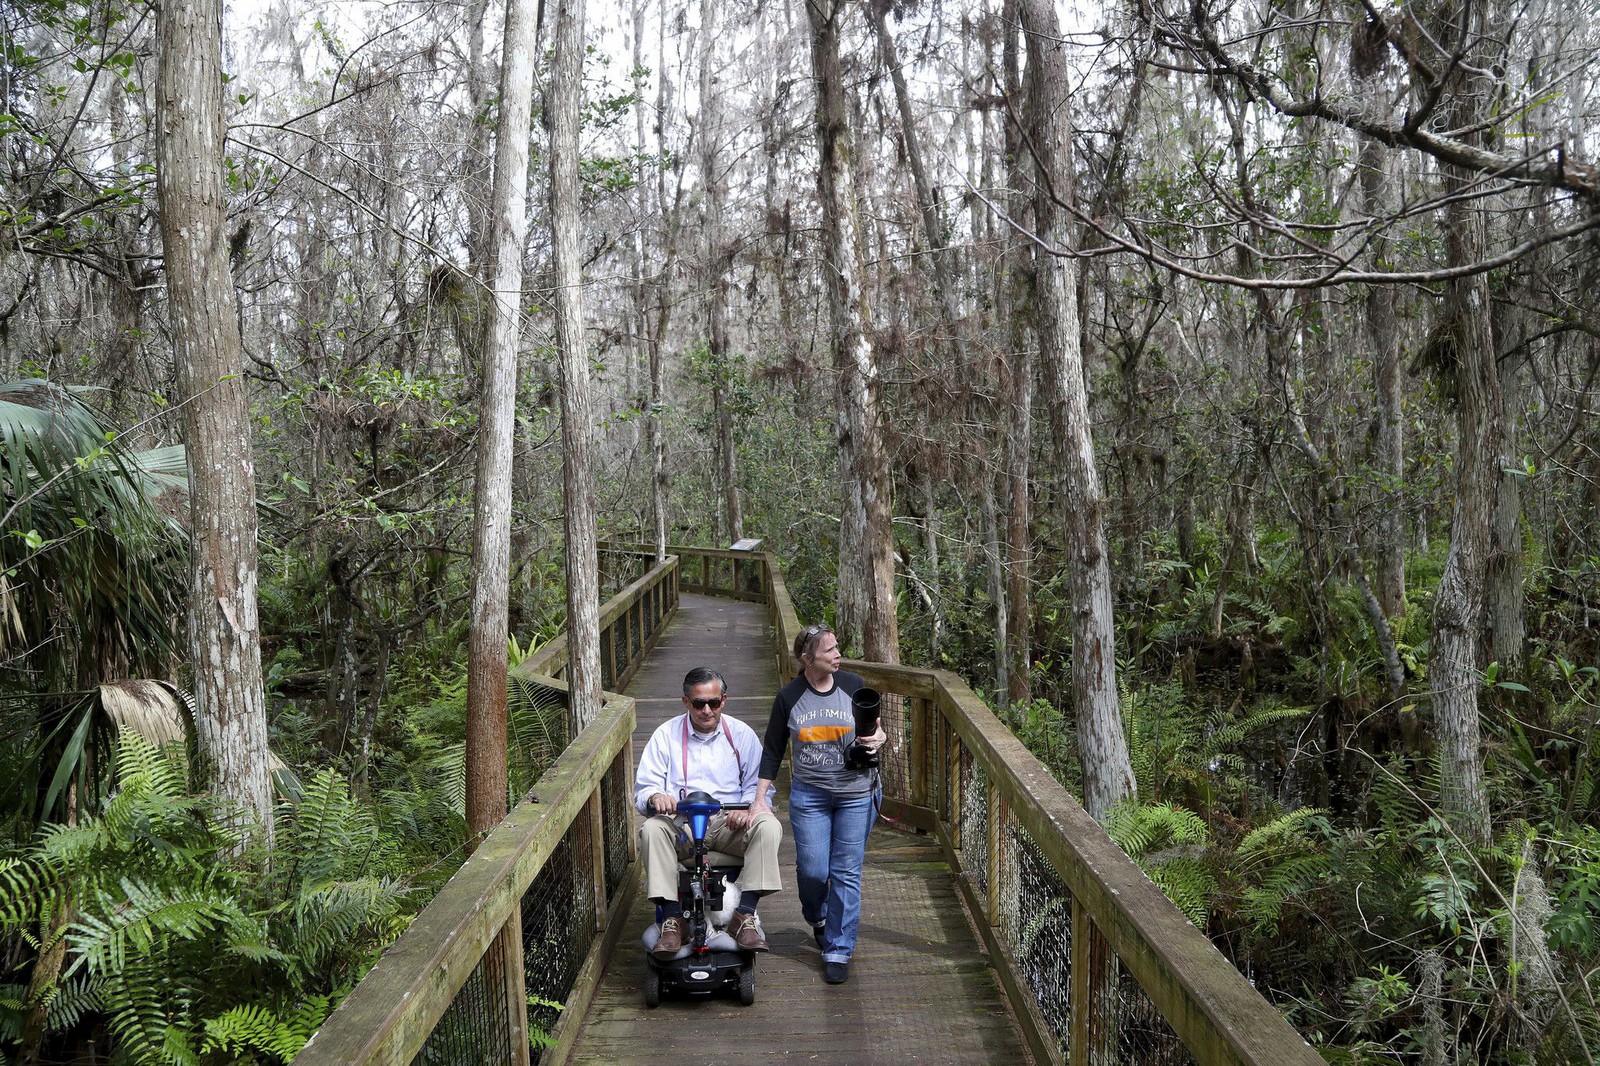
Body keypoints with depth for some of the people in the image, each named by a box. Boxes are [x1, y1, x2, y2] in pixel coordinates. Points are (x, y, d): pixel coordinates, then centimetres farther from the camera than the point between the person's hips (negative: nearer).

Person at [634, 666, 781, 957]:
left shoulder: (741, 734, 10)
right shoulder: (666, 734, 7)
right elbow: (642, 788, 5)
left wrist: (749, 807, -17)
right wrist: (655, 797, -21)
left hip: (730, 823, 1)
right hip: (681, 824, -1)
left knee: (768, 825, -30)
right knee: (652, 828, -33)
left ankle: (745, 916, -28)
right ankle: (672, 919, -30)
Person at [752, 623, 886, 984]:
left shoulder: (853, 685, -2)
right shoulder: (789, 697, -2)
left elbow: (876, 730, 11)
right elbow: (772, 751, 5)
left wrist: (878, 739, -13)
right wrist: (760, 798, -1)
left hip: (856, 794, 0)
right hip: (809, 795, 0)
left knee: (846, 873, 0)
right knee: (812, 870, 0)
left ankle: (838, 952, 13)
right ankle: (817, 918, 34)